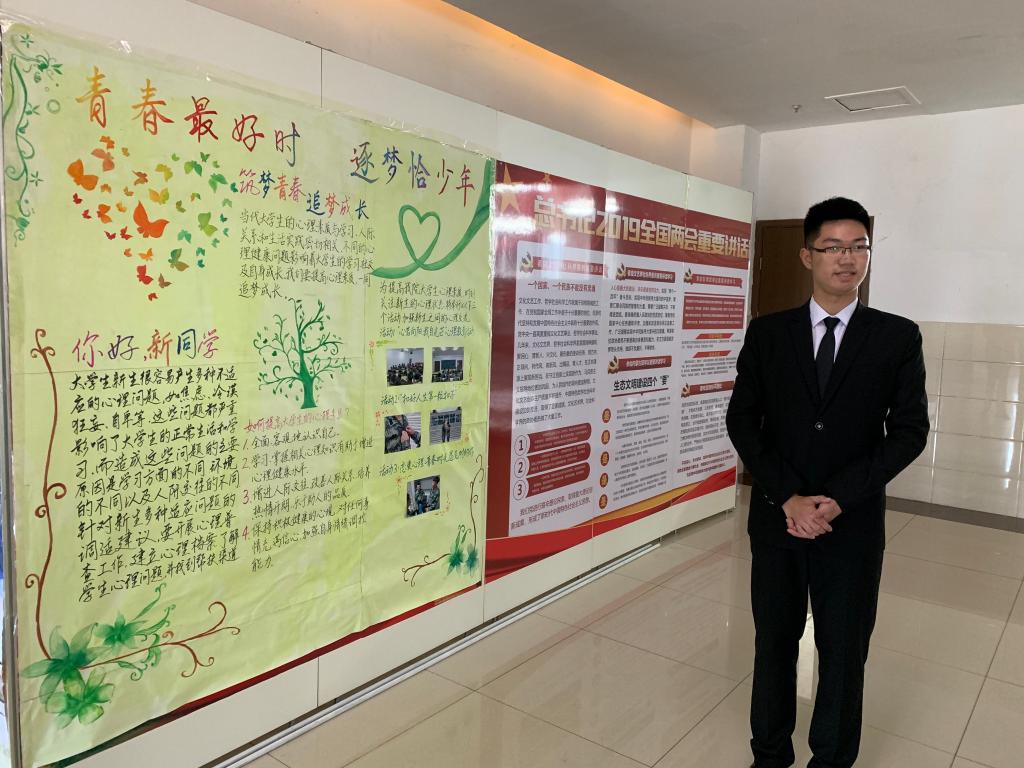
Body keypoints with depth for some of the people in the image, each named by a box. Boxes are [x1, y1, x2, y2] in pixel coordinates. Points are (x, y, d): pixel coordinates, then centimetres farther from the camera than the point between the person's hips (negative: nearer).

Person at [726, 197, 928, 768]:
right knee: (774, 644, 14)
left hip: (853, 524, -1)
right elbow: (742, 421, -2)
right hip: (776, 518, 1)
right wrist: (789, 498, -13)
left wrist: (838, 499, -13)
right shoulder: (767, 333, 1)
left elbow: (909, 431, -4)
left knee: (844, 653, 12)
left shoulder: (898, 337, 0)